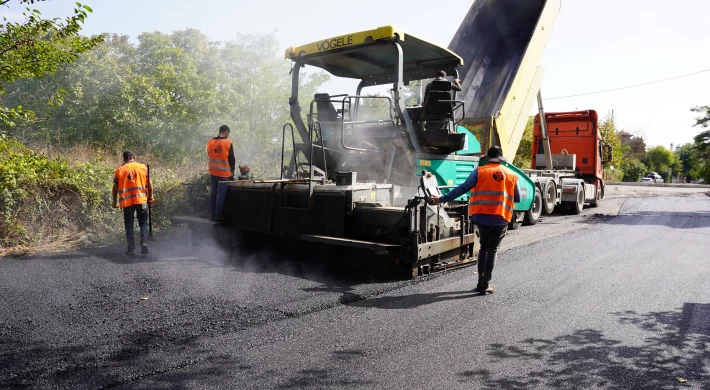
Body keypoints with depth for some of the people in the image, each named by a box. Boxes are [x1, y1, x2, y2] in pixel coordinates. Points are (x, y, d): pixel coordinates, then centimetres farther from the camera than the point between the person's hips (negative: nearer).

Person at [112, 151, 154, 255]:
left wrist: (114, 201, 14)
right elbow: (149, 184, 1)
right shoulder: (143, 167, 3)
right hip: (141, 200, 0)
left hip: (127, 201, 0)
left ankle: (131, 248, 7)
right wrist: (150, 196, 10)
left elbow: (115, 188, 5)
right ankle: (144, 242, -10)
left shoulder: (119, 170, 4)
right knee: (143, 223, 10)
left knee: (129, 225, 9)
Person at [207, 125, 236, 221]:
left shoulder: (210, 142, 2)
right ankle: (218, 216, 0)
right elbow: (231, 159, -6)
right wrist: (232, 170, 7)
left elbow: (209, 156, 11)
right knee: (221, 194, 0)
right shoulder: (228, 143, -11)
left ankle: (212, 215, 14)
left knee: (213, 193, 11)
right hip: (224, 173, -5)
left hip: (213, 172, 5)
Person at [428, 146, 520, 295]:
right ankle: (485, 285, 9)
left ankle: (481, 282, 19)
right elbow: (517, 198, 13)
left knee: (484, 248, 18)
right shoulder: (512, 175, 7)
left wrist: (442, 199, -3)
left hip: (483, 216, 0)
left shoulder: (480, 171, -1)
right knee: (492, 250, 9)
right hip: (501, 219, 0)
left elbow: (463, 188, -6)